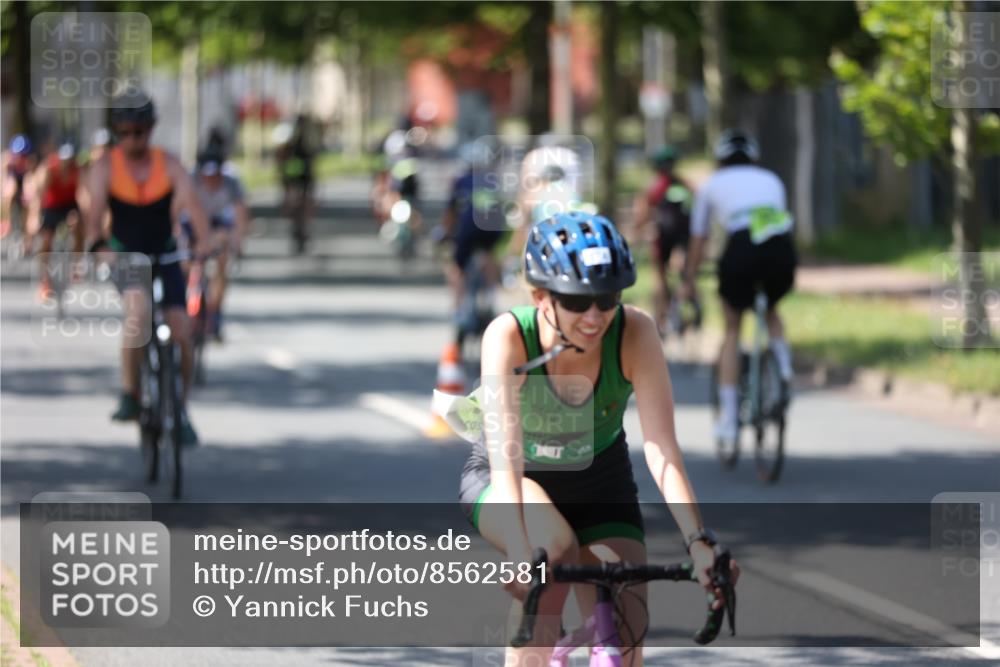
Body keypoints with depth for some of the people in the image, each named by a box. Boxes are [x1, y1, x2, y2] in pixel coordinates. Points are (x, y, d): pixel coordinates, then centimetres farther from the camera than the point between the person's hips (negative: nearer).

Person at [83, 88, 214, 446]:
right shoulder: (106, 166, -7)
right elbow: (95, 206, -23)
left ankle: (180, 411, 11)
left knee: (181, 333, -10)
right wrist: (96, 243, -44)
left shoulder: (169, 164, -6)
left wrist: (204, 240, -42)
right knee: (138, 310, -32)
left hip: (164, 256, 2)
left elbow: (190, 202, -22)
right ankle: (129, 396, -20)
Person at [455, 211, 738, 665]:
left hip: (598, 479, 2)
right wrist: (522, 555, -53)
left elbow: (661, 449, -31)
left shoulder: (634, 333, -26)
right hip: (503, 481, -2)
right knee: (555, 547, -36)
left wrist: (699, 542, -43)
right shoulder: (508, 336, -31)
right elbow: (506, 460, -39)